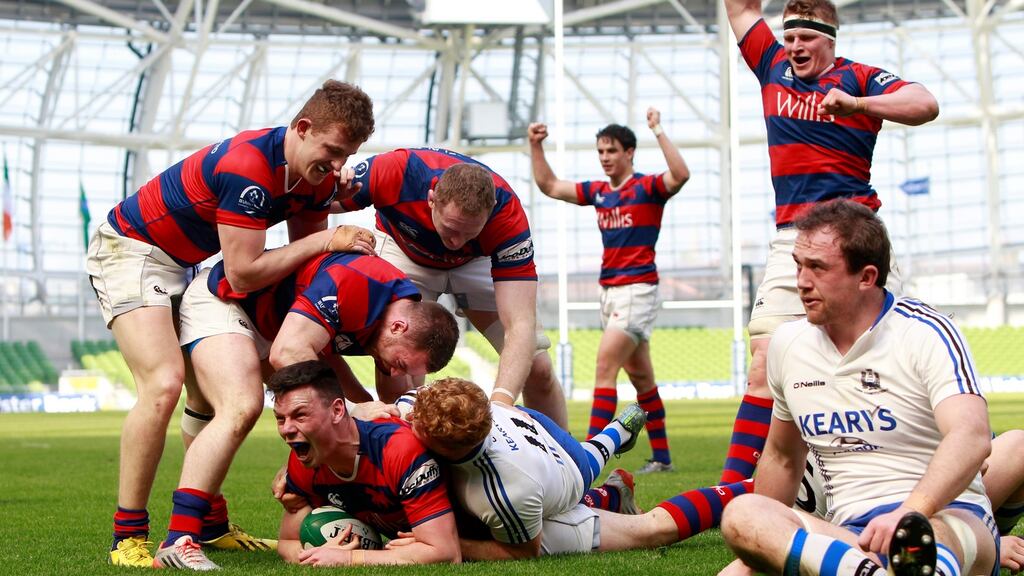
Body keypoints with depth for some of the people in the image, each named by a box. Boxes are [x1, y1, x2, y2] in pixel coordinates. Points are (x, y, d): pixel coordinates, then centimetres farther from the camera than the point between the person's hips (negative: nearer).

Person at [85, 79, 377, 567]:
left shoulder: (320, 178, -6)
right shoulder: (247, 166, -32)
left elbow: (306, 259, 4)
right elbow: (243, 274, -31)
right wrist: (323, 241, -27)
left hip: (186, 265, 9)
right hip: (130, 249, -9)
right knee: (163, 384, -23)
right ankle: (128, 537, -16)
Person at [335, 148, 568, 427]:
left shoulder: (507, 215, -38)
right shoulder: (394, 172, -40)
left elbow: (520, 324, -42)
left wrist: (501, 400, -55)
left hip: (476, 261, 1)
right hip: (404, 249, 0)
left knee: (538, 368, -7)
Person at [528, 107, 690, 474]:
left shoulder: (648, 187, -6)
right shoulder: (598, 192, 13)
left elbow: (680, 174, -26)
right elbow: (549, 186, 19)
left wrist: (658, 131, -28)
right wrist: (536, 146, 10)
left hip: (637, 290, -8)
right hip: (609, 292, 8)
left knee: (605, 366, -16)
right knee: (640, 377, 12)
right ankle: (661, 457, 19)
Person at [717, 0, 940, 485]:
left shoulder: (859, 78, 2)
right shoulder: (773, 66, 16)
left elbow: (925, 105, -14)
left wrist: (857, 103, -28)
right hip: (790, 240, 3)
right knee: (765, 363, -6)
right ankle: (732, 486, -7)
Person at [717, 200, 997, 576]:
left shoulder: (927, 333, -5)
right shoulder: (787, 344, 13)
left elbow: (972, 436, -22)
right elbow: (782, 456, 29)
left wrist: (909, 515, -39)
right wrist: (758, 546, 31)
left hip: (945, 519, -4)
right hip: (850, 534, 4)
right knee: (740, 515, -29)